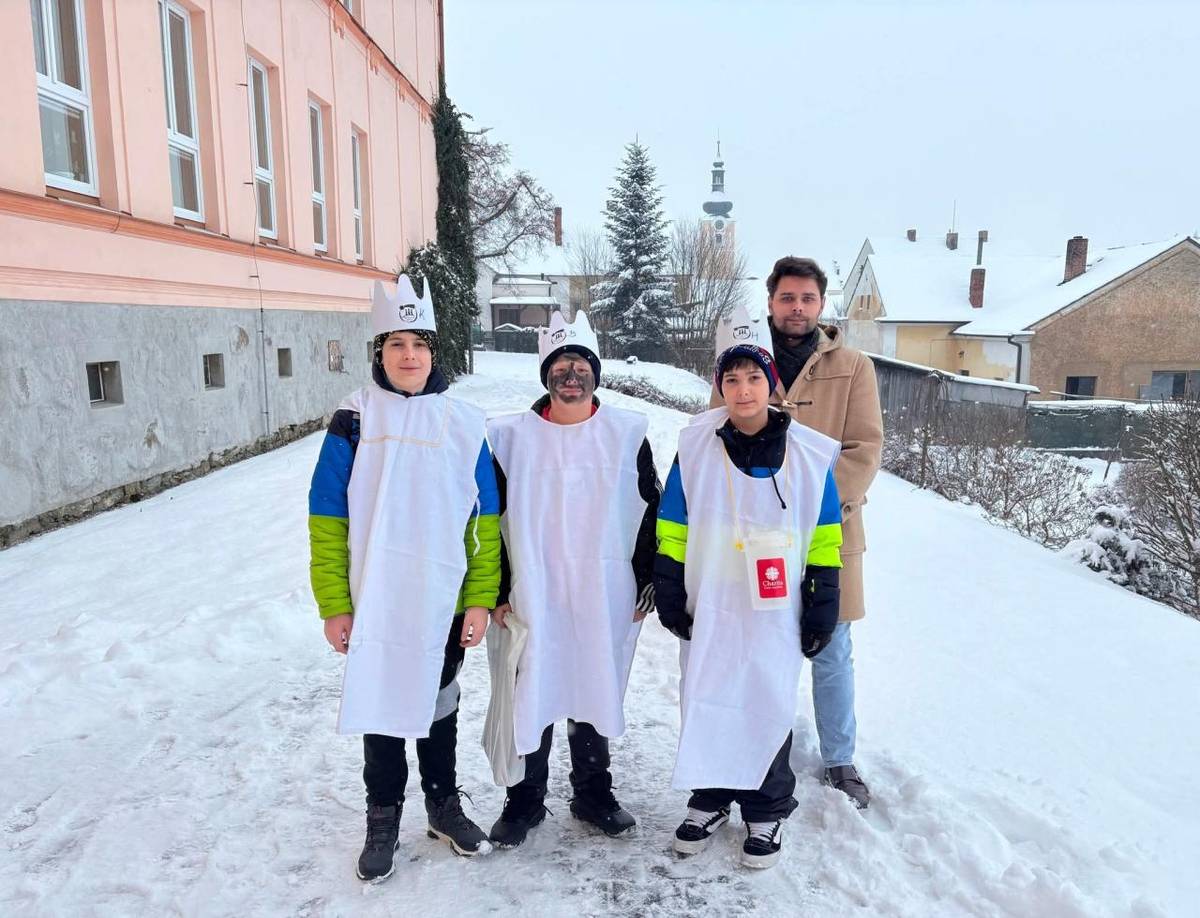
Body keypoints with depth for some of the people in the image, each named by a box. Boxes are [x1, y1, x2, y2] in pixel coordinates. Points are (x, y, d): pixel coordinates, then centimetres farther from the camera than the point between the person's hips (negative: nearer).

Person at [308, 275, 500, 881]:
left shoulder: (462, 423, -2)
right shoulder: (354, 419, -5)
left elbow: (484, 519, -1)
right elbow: (328, 519, -4)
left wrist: (480, 599, -4)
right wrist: (334, 604, -7)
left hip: (443, 603, 1)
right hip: (375, 602, -1)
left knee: (438, 704, 17)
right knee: (381, 708, 12)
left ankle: (444, 806, 37)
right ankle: (383, 821, 32)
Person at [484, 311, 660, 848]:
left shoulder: (627, 433, 0)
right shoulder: (512, 436, -1)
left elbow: (651, 511, 6)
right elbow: (492, 516, 4)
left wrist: (648, 579, 3)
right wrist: (496, 589, 1)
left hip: (604, 600, 1)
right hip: (533, 599, 0)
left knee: (595, 694, 14)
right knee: (531, 698, 7)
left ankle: (593, 794, 34)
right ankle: (525, 800, 28)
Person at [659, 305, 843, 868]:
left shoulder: (809, 454, -5)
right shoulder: (695, 446, -4)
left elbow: (824, 536, 1)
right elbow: (672, 528, 1)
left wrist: (823, 606, 1)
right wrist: (669, 594, 0)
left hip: (775, 615, -1)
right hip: (709, 609, 1)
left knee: (770, 709, 9)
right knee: (705, 704, 11)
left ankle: (767, 812, 30)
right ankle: (710, 800, 33)